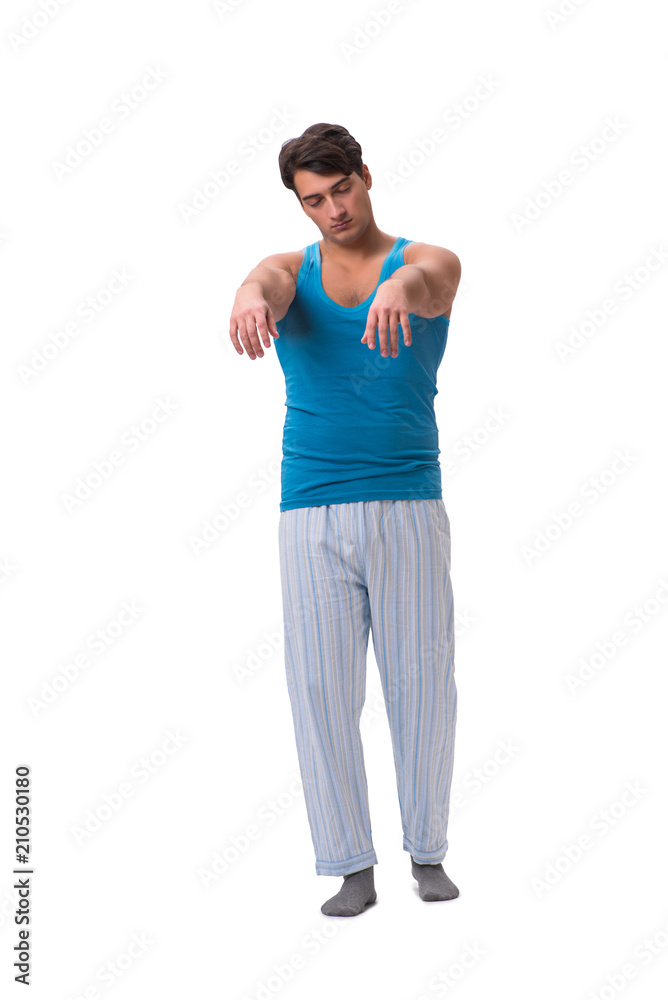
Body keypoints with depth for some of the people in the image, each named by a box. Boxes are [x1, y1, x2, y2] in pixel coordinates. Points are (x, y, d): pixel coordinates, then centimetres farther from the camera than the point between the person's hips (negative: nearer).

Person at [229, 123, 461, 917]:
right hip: (311, 518, 1)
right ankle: (351, 867, 11)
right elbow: (268, 281, -19)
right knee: (322, 690, 0)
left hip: (408, 509, -1)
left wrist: (398, 289, -50)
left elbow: (428, 277, -24)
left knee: (423, 682, 3)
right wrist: (250, 299, -46)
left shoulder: (427, 262, 3)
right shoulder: (292, 270, 7)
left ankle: (427, 850, 22)